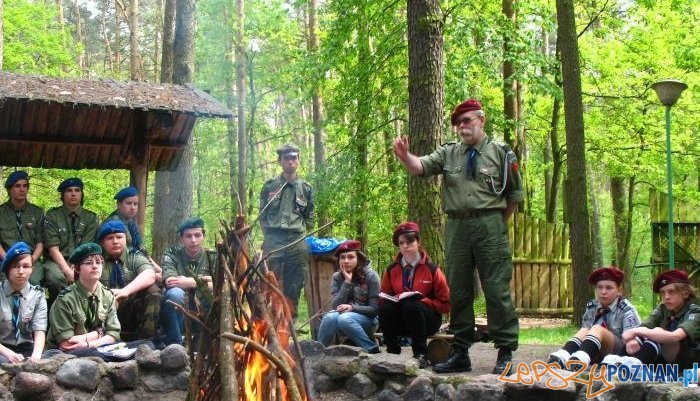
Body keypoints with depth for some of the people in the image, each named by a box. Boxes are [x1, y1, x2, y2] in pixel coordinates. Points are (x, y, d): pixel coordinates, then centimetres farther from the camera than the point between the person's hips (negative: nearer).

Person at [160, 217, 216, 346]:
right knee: (175, 293, -31)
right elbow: (169, 282, -21)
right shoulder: (172, 254, -2)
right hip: (177, 314, -2)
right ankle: (173, 345, -19)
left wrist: (191, 282, -20)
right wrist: (203, 280, -18)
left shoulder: (212, 257, 3)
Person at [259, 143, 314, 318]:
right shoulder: (270, 186, 9)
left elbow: (309, 219, 14)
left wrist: (299, 232, 2)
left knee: (294, 287, 3)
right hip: (273, 242, -1)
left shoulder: (306, 188, 11)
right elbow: (262, 215, 11)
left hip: (297, 242, 1)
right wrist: (269, 235, 3)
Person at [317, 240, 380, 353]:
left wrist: (352, 308, -22)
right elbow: (335, 305, -9)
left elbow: (374, 309, -9)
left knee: (345, 319, -35)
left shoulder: (370, 276, -7)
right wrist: (347, 281, -15)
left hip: (367, 320, -3)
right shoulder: (337, 277, 3)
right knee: (330, 317, -32)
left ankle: (372, 350, -23)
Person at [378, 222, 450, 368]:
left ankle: (421, 355, -23)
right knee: (385, 308, -28)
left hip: (427, 320, -3)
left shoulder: (431, 269, -3)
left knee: (411, 305, -34)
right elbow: (382, 298, 12)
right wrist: (394, 300, -11)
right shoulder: (391, 269, 6)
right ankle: (392, 354, -17)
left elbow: (445, 304, -3)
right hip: (400, 320, 3)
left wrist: (421, 301, -17)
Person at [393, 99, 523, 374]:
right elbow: (420, 167, -3)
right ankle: (460, 353, 16)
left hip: (490, 227, -4)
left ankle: (506, 352, 3)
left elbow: (515, 194, 8)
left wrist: (497, 222, 7)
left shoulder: (501, 154, 3)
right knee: (458, 291, 8)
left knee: (496, 289, -4)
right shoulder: (448, 153, 11)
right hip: (456, 227, 4)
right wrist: (404, 155, -23)